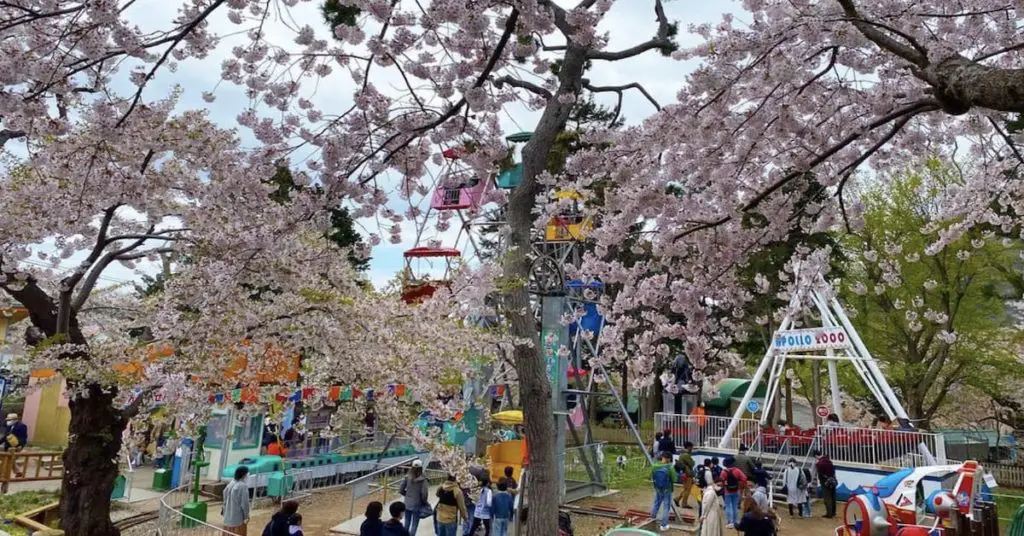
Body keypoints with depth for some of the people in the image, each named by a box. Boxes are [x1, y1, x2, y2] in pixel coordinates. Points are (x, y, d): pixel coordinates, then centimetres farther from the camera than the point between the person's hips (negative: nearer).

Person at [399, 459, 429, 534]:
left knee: (407, 523, 19)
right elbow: (424, 493, -17)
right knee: (414, 525, 8)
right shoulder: (422, 479, -17)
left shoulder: (407, 477, -7)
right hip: (417, 505, -4)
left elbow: (400, 490, -4)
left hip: (407, 504, 4)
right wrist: (424, 502, 2)